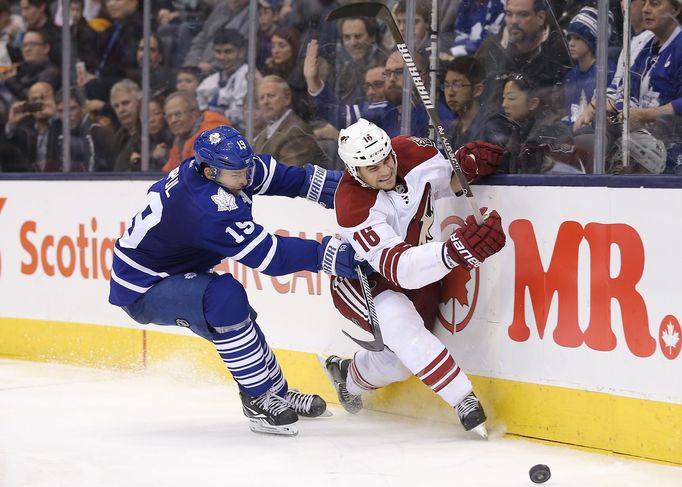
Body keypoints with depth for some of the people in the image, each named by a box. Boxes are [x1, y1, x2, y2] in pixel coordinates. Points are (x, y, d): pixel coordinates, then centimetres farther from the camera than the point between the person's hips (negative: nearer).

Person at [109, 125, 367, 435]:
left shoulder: (218, 165, -10)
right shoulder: (208, 208, -35)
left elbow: (279, 175, -3)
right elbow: (269, 255, -35)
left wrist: (341, 186, -11)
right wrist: (333, 254, -36)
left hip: (171, 272, 10)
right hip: (142, 290, -10)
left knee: (239, 318, 14)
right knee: (225, 297, -30)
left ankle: (279, 394, 31)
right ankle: (259, 401, -21)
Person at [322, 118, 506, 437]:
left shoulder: (408, 152, -20)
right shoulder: (355, 207, -36)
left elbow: (448, 182, 2)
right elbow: (399, 268, -44)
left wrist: (468, 166, -23)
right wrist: (455, 251, -60)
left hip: (418, 277, 7)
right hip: (361, 280, -6)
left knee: (402, 357, 12)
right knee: (400, 323, -35)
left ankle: (349, 376, 44)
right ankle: (466, 404, -33)